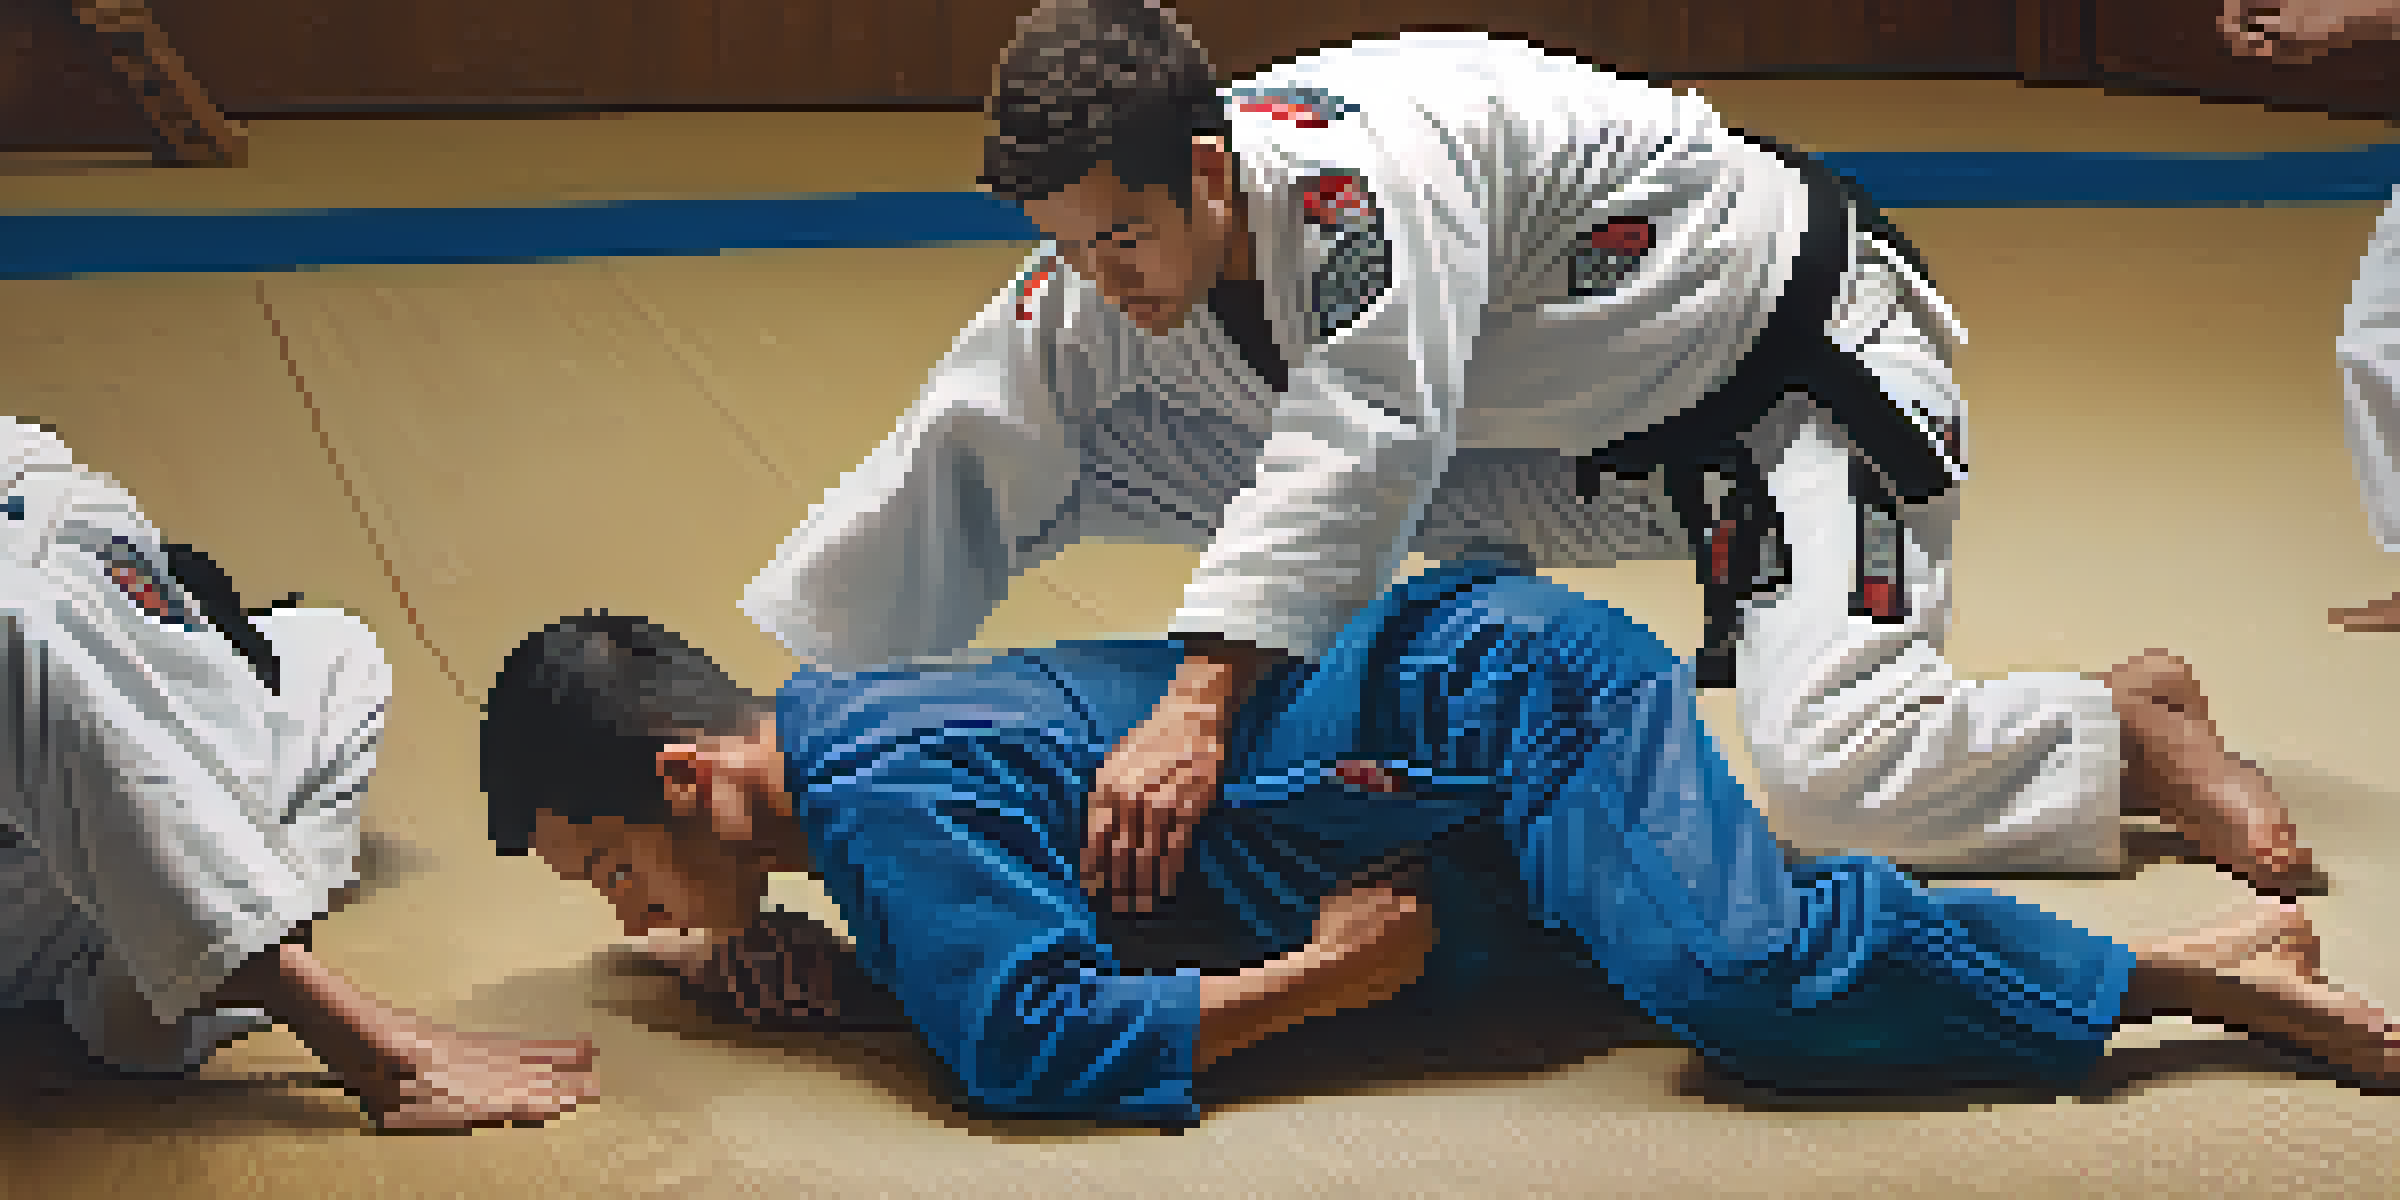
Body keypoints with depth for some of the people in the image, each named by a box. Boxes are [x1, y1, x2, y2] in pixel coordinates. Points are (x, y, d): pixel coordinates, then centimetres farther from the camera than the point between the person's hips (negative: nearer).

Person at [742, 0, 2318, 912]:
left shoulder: (1360, 160, -35)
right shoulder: (1106, 271, -12)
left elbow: (1361, 446, -45)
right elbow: (953, 483, -9)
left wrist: (1199, 703, -54)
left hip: (1799, 353, -8)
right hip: (1565, 432, 8)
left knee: (1839, 773, -24)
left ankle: (2133, 726, 6)